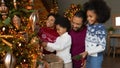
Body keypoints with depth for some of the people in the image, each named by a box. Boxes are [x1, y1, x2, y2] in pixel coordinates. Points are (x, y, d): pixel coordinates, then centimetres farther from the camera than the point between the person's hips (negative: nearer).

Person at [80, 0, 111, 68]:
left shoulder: (100, 28, -18)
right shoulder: (89, 25, 2)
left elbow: (102, 47, -19)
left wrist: (87, 52, -24)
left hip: (96, 57, -6)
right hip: (88, 56, 6)